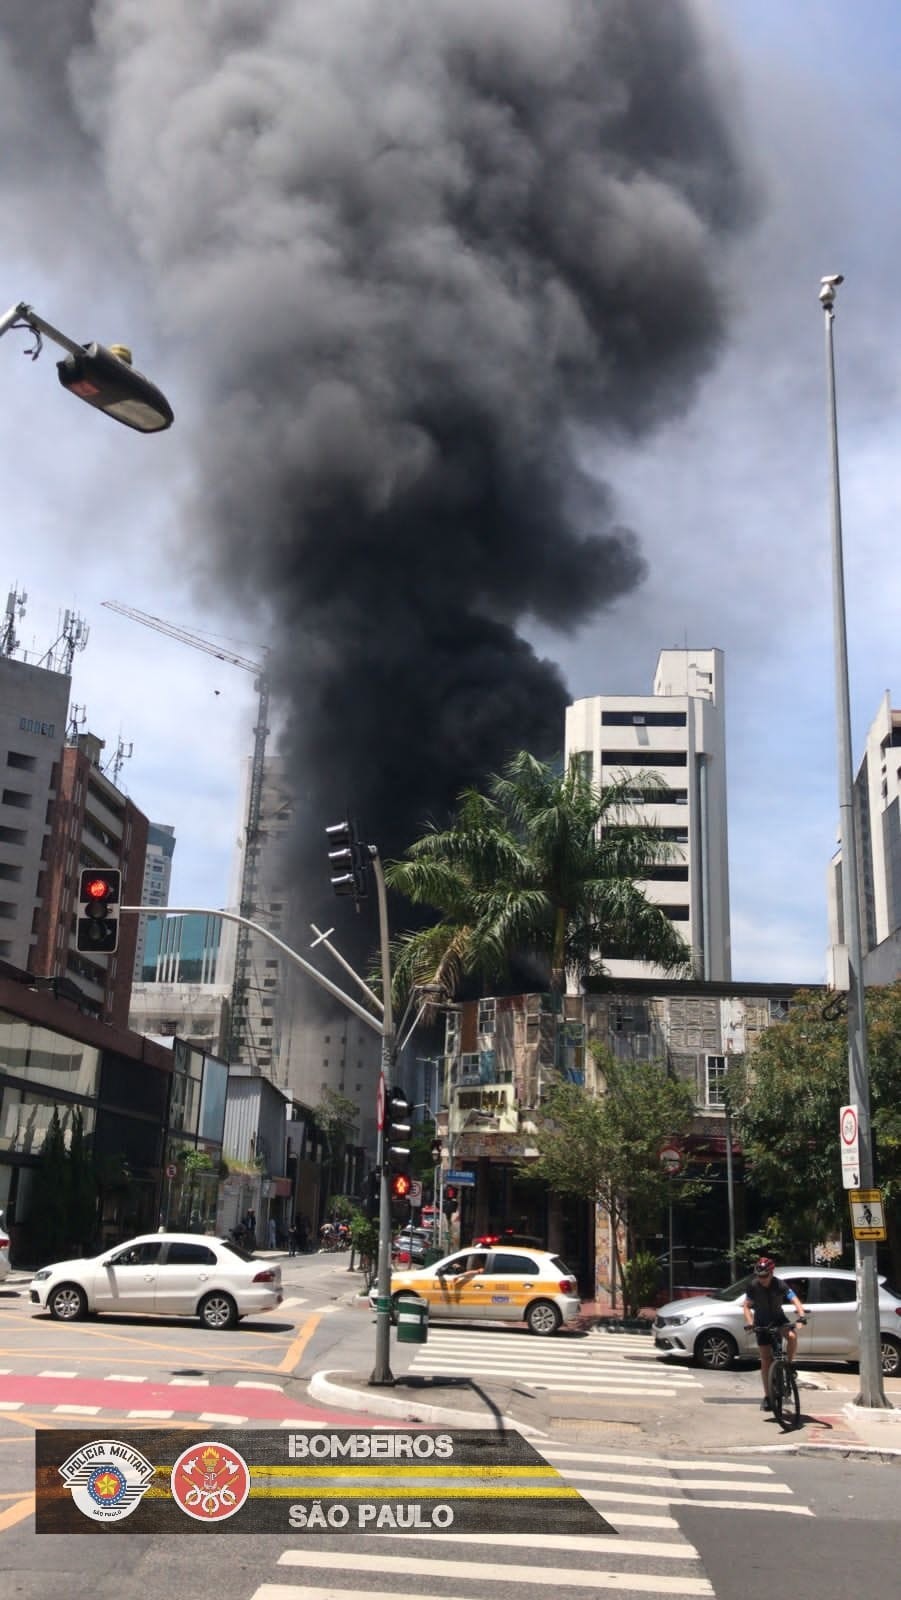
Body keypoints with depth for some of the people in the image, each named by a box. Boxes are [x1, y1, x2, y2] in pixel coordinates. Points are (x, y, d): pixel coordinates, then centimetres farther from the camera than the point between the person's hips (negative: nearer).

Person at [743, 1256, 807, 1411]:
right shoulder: (753, 1286, -19)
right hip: (762, 1323, 0)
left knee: (792, 1336, -33)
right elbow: (747, 1306, -13)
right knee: (766, 1361, -1)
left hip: (779, 1318, 0)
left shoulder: (780, 1285, -22)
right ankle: (767, 1396, 10)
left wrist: (802, 1314, -48)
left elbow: (795, 1300, -30)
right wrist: (750, 1323, -30)